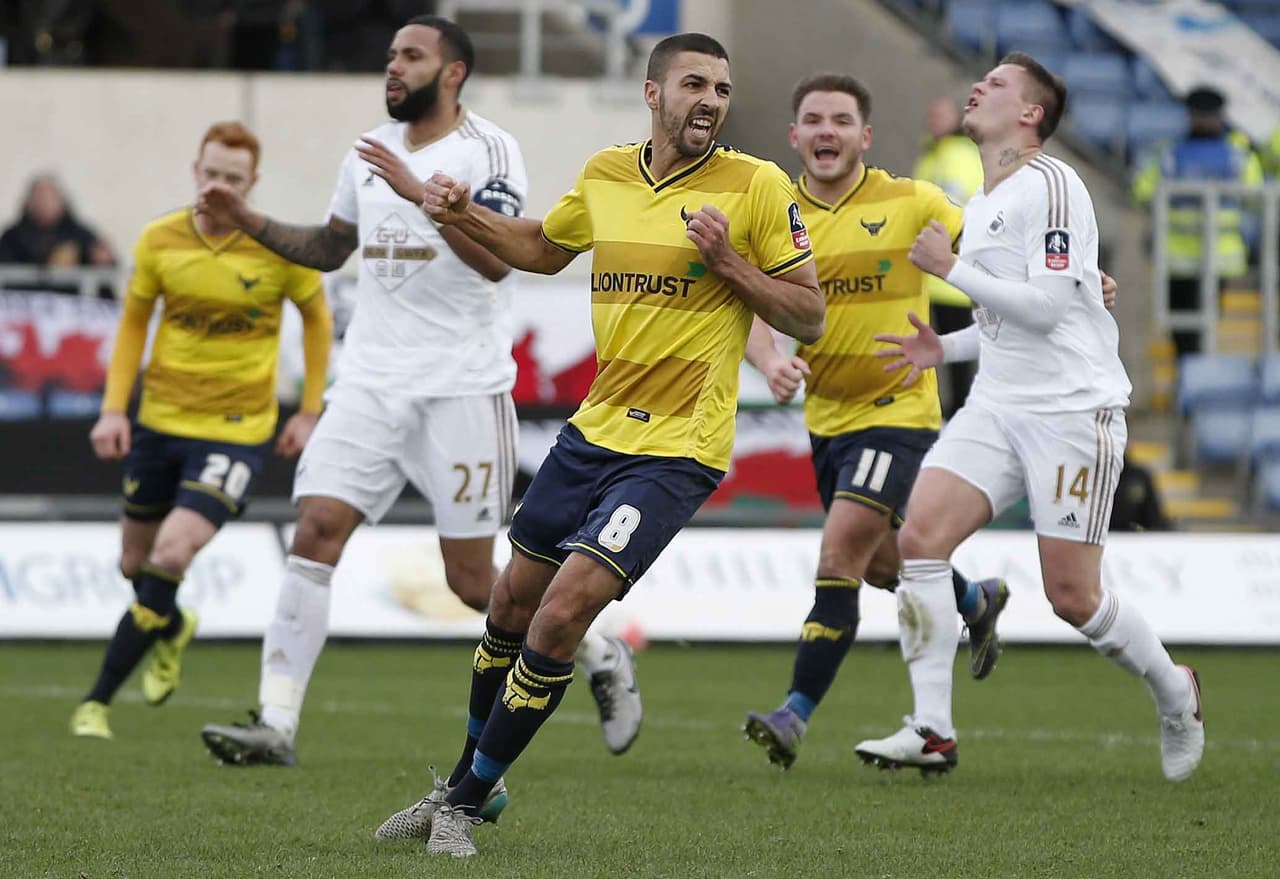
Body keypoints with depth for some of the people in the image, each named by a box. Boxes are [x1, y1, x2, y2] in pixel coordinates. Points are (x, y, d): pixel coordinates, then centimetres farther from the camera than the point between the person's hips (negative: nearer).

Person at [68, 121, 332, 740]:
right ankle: (172, 630, 51)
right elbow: (133, 323, 10)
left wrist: (309, 412, 5)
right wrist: (113, 408, 0)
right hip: (159, 420, 4)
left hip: (236, 429, -4)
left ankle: (98, 698, -11)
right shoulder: (159, 241, -3)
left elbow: (316, 318, 7)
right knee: (135, 561, 13)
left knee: (172, 554, -19)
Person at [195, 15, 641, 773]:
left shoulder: (490, 151, -8)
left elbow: (496, 259, -22)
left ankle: (600, 655, 24)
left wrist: (421, 192, -31)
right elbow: (330, 248, 26)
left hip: (462, 389, -6)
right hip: (371, 382, 6)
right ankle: (278, 724, -14)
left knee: (474, 582, -2)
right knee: (317, 531, -12)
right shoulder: (372, 153, 12)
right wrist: (249, 222, 12)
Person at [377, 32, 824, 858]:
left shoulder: (758, 186, -9)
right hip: (595, 430, 6)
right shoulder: (605, 176, 6)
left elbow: (810, 316, -5)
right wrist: (464, 216, 9)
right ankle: (465, 780, 35)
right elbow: (544, 247, 26)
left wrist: (729, 265, -19)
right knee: (511, 608, 14)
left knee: (558, 619, -15)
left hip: (676, 452, -6)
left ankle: (465, 802, -2)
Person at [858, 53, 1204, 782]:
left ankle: (1174, 691, 23)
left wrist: (953, 269, -15)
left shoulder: (1050, 186, -11)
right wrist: (945, 348, 13)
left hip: (1074, 408, -8)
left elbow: (1047, 307, -20)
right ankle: (932, 728, -13)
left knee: (1072, 595, -5)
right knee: (920, 535, -14)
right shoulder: (980, 207, 17)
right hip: (998, 406, 8)